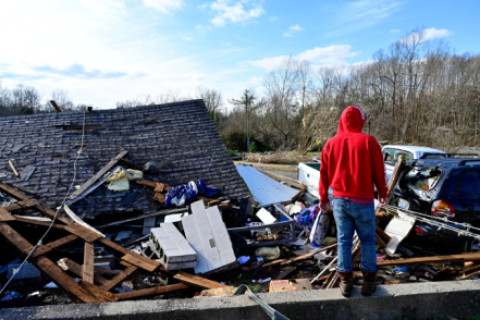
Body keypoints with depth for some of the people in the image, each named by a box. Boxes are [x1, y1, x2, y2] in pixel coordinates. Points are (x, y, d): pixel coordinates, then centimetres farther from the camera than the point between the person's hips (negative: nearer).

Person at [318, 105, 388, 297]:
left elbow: (324, 173, 6)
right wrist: (382, 193, 13)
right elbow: (379, 171, -1)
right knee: (367, 240, 11)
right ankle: (368, 281, 18)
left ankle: (346, 282, 16)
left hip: (340, 200, 3)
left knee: (344, 240, 10)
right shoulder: (369, 141, -6)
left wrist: (323, 198, 16)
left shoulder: (331, 143, 2)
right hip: (363, 201, -2)